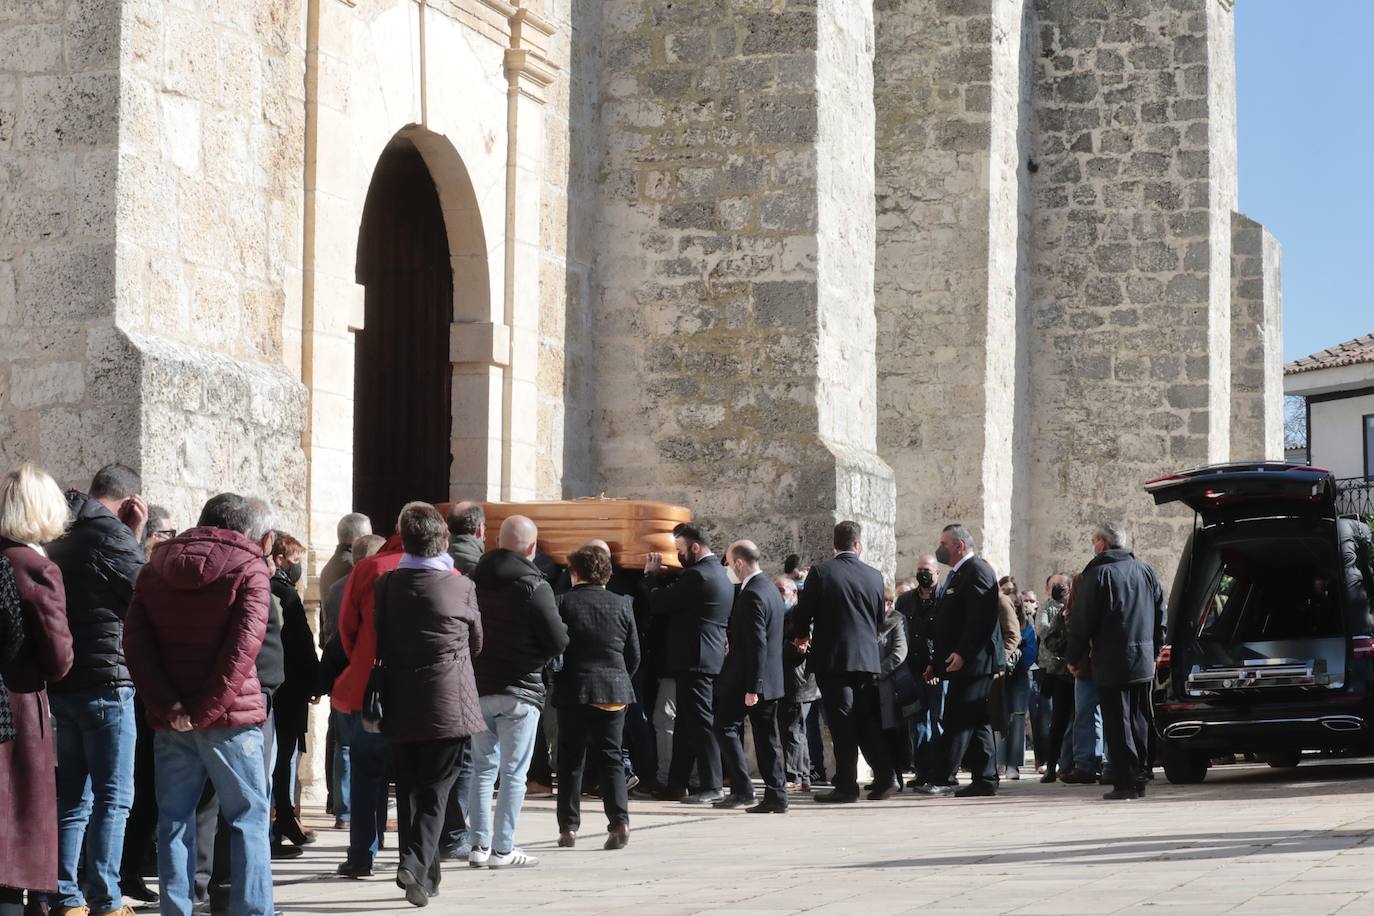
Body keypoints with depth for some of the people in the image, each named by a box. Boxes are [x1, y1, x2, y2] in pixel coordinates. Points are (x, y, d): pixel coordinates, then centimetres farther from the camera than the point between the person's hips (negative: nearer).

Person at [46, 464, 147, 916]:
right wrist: (137, 537, 0)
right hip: (104, 680, -8)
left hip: (61, 682, 8)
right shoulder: (112, 534, -12)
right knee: (113, 797, -3)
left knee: (73, 795, 12)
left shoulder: (62, 535, 13)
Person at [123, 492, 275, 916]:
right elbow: (244, 645, -15)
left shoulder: (155, 569, 10)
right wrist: (205, 709, -14)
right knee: (248, 817, 4)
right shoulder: (248, 568, -3)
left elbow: (134, 641, 1)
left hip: (172, 719, 4)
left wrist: (165, 705, -7)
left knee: (174, 819, 9)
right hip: (231, 713, -4)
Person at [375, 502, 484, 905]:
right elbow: (476, 643, 8)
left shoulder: (386, 584, -2)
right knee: (436, 788, 1)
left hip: (401, 705, 3)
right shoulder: (461, 586, -7)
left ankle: (424, 874, 15)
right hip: (449, 704, -3)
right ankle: (417, 864, -16)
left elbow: (377, 644, 6)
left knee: (409, 789, 12)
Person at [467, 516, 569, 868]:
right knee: (513, 772, 1)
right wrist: (537, 657, 7)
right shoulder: (535, 586, -13)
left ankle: (479, 845, 13)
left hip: (478, 688, 5)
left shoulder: (476, 579, 3)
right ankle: (503, 849, 0)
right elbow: (559, 641, -12)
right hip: (519, 690, -5)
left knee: (483, 767, 13)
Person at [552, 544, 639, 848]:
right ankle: (619, 821, -7)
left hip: (574, 690, -2)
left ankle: (568, 826, 9)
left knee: (571, 760, 8)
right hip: (614, 692, 2)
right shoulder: (622, 604, 2)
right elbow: (634, 654, 6)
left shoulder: (563, 603, -6)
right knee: (611, 758, 5)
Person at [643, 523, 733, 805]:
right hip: (712, 658, 10)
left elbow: (658, 603, -14)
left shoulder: (697, 576, -17)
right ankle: (676, 784, 19)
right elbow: (675, 599, 19)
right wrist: (658, 577, 11)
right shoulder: (719, 575, 16)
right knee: (685, 725, 14)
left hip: (694, 662, -10)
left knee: (700, 724, -8)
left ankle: (712, 786, -8)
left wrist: (652, 575, 1)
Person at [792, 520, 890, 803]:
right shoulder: (874, 576, 3)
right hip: (868, 659, 3)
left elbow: (803, 613, -5)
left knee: (842, 724, -1)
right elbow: (880, 619, 12)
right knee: (868, 722, 12)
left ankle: (846, 785, -2)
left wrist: (801, 636, 16)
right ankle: (884, 778, 10)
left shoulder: (820, 573, -8)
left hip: (832, 658, -3)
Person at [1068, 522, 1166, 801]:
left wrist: (1074, 658, -1)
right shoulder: (1146, 571, 10)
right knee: (1139, 720, 13)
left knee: (1117, 721, -4)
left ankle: (1126, 781, -7)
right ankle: (1140, 777, 15)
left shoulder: (1098, 574, -9)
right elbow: (1161, 615, 15)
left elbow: (1082, 621, -10)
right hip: (1143, 661, 6)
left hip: (1111, 662, -6)